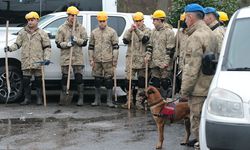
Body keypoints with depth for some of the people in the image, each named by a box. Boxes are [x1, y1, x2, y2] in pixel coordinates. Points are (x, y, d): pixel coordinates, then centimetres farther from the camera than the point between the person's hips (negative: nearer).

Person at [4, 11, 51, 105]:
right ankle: (27, 98, 13)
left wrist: (46, 58, -7)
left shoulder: (42, 33, 4)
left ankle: (39, 99, 10)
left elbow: (47, 47, 4)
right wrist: (10, 48, -8)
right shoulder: (22, 33, 11)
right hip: (26, 62, 2)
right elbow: (17, 44, 11)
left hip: (38, 62, -2)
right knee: (26, 81, 3)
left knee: (38, 80, 1)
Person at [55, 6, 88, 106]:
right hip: (65, 57, 0)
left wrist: (76, 40, -14)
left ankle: (80, 98, 5)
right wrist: (67, 44, -15)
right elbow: (58, 43, 2)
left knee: (79, 78, -1)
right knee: (65, 78, 4)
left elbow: (85, 42, 4)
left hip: (78, 57, 0)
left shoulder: (81, 28, 6)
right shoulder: (62, 28, 4)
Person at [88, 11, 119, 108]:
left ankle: (109, 101, 5)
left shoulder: (112, 32, 1)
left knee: (109, 80, -1)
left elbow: (115, 46, -1)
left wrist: (115, 60, -6)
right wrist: (91, 59, 5)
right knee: (97, 80, 7)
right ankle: (97, 100, 17)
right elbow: (91, 47, 12)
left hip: (108, 60, -3)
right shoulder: (94, 32, 10)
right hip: (97, 60, 3)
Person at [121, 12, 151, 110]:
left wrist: (137, 30, -24)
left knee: (141, 82, 2)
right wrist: (130, 31, -19)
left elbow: (145, 39, -14)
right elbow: (125, 40, -3)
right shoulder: (129, 30, 13)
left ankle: (139, 102, 10)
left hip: (142, 60, -1)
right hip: (131, 59, 2)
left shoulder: (147, 30, 6)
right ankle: (129, 101, 10)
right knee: (128, 81, 0)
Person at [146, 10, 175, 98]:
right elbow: (150, 44, 20)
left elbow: (170, 49, -12)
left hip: (163, 63, -7)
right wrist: (148, 54, 5)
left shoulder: (169, 32, -9)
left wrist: (166, 61, -16)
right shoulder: (154, 31, 14)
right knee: (155, 82, 11)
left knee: (164, 83, -1)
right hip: (154, 62, 7)